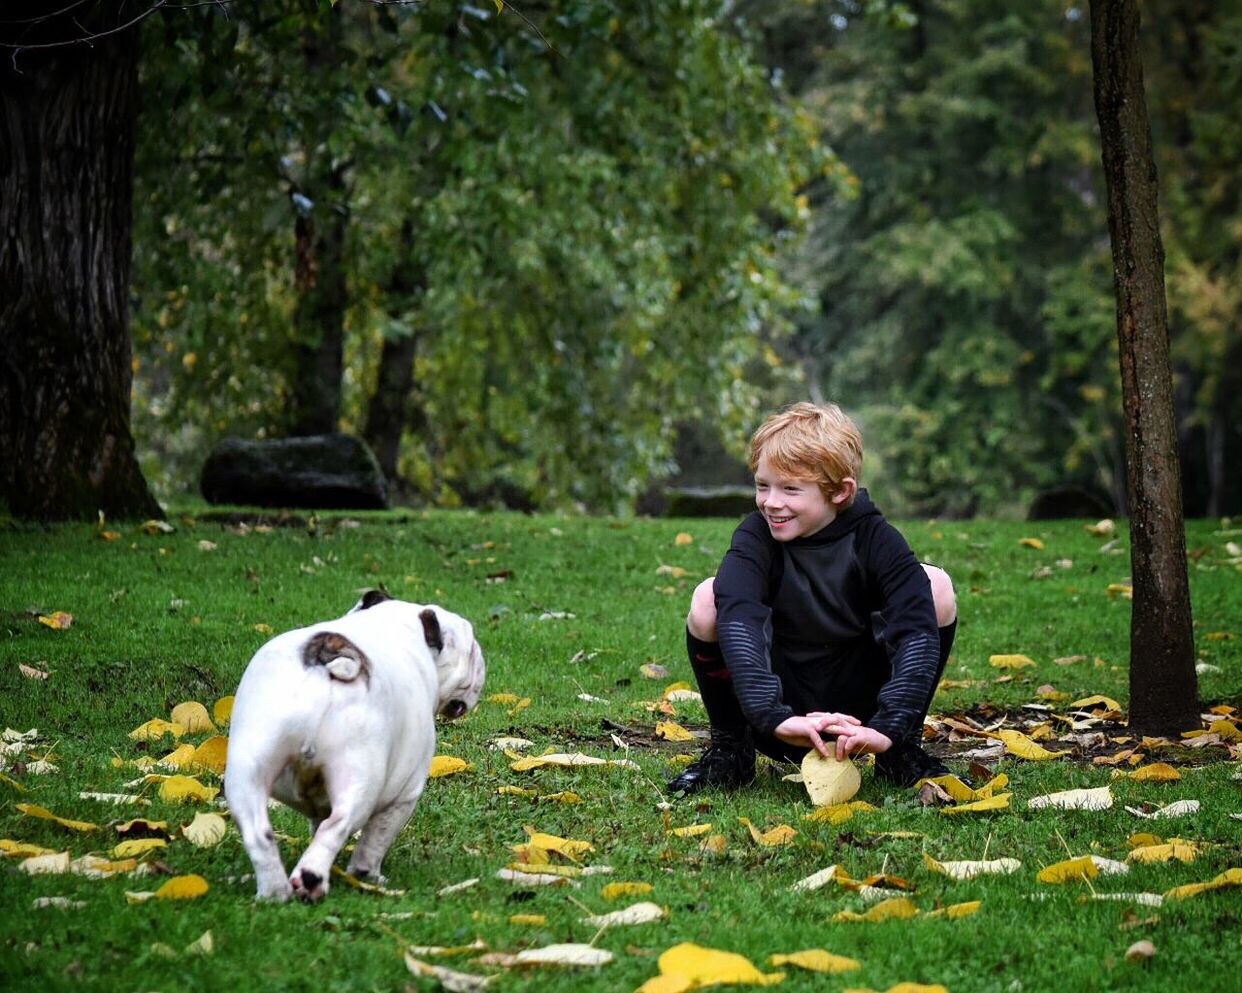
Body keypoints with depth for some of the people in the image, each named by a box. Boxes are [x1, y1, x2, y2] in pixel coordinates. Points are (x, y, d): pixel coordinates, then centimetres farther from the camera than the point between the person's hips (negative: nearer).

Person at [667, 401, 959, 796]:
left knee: (936, 585, -18)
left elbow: (918, 629, -25)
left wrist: (889, 727, -41)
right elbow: (737, 625, -32)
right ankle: (729, 749, -3)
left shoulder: (875, 538, -12)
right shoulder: (756, 537, -13)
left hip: (856, 705, 1)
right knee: (709, 599, -26)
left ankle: (904, 749, -1)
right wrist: (774, 717, -47)